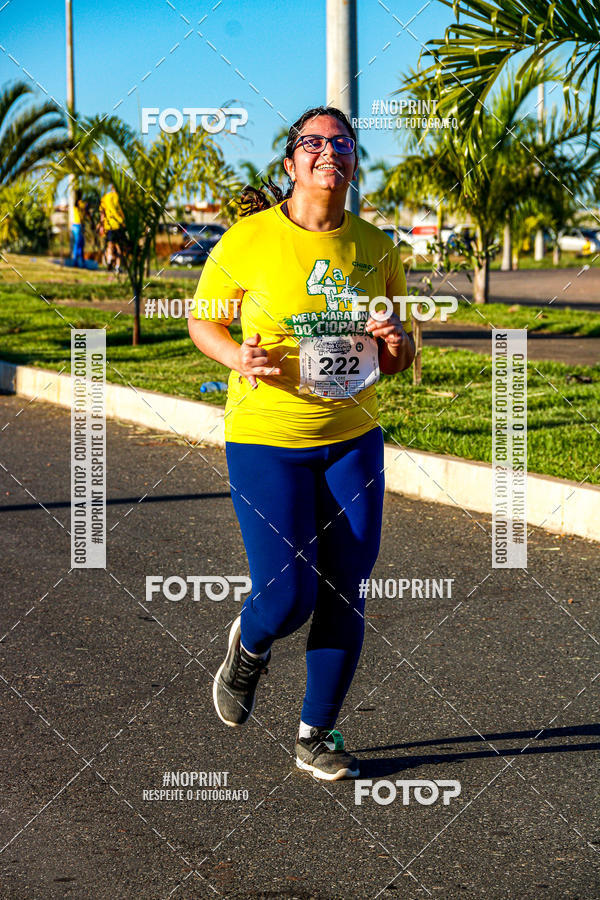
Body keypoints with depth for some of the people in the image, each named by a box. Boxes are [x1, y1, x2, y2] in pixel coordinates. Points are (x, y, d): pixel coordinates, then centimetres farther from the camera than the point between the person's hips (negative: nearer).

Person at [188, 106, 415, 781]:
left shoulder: (376, 249, 2)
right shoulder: (249, 239, -9)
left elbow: (397, 362, 12)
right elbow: (202, 320, 3)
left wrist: (397, 345, -11)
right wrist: (237, 357, -17)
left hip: (352, 439, 4)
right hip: (267, 439, -4)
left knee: (344, 597, 5)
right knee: (287, 597, -8)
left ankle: (317, 735, 23)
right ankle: (248, 647, 30)